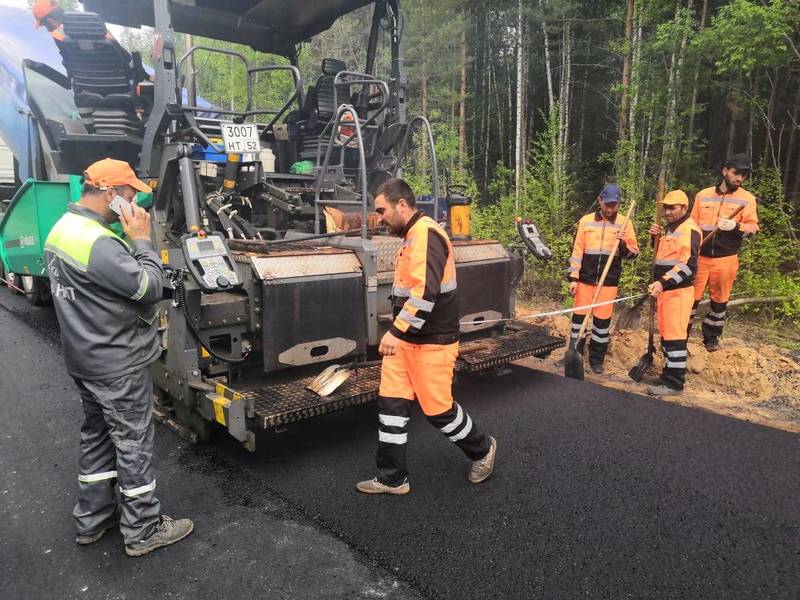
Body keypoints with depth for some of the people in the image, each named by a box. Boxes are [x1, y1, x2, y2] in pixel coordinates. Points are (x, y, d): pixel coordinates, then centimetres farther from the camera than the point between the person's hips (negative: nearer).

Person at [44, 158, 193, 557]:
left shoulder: (61, 230, 6)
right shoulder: (98, 243, -26)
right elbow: (150, 287, -23)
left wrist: (131, 240, 2)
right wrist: (142, 239, -15)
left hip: (84, 356, 10)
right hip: (117, 363, -10)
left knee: (97, 435, 21)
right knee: (133, 443, 3)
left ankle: (92, 518, 35)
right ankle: (143, 531, 18)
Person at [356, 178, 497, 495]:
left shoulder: (426, 234, -17)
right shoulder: (412, 237, 15)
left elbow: (425, 293, -28)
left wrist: (397, 331, -27)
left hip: (431, 342, -9)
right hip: (405, 340, 9)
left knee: (437, 408, 4)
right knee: (391, 403, 7)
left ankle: (482, 449, 30)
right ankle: (392, 478, 18)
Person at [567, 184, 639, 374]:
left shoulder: (625, 223, 2)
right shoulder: (586, 221, 1)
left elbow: (634, 252, 4)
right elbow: (577, 251, 2)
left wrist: (624, 244, -17)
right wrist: (573, 277, -3)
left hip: (609, 280, 0)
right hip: (585, 278, 0)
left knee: (602, 320, 4)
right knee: (579, 316, 4)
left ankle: (597, 359, 17)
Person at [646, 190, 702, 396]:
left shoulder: (689, 230, -12)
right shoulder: (670, 229, 18)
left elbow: (687, 265, -22)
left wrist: (663, 282, -30)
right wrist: (658, 236, 11)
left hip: (678, 291, -10)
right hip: (665, 290, 10)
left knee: (675, 337, -7)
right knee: (665, 334, 15)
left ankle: (674, 384, -2)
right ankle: (669, 374, 26)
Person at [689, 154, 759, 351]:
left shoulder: (747, 199, 2)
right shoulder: (703, 195, 6)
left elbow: (753, 228, -2)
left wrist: (736, 227, -21)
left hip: (726, 259, 0)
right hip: (700, 257, 1)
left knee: (719, 300, 8)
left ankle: (711, 337, 23)